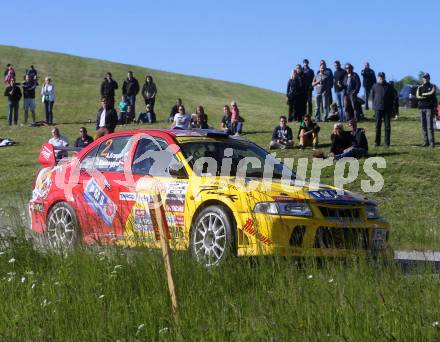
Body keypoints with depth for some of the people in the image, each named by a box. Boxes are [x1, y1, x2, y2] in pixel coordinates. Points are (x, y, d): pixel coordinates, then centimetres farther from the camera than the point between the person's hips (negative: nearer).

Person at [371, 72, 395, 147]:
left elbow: (392, 97, 9)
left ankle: (387, 142, 5)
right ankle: (377, 142, 3)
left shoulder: (388, 86, 5)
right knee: (378, 126, -1)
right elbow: (372, 96, 12)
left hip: (387, 109, 0)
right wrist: (374, 106, 4)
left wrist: (391, 107, 3)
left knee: (387, 126, 1)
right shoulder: (374, 86, 6)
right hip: (378, 109, 0)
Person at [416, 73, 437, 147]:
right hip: (421, 108, 3)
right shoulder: (419, 88, 15)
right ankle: (425, 141, 3)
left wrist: (423, 94, -3)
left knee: (430, 125, -9)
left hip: (429, 108, -3)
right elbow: (417, 96, -2)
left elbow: (432, 93, -13)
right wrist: (427, 96, -12)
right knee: (423, 125, 1)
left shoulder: (432, 87, 8)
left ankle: (432, 141, -8)